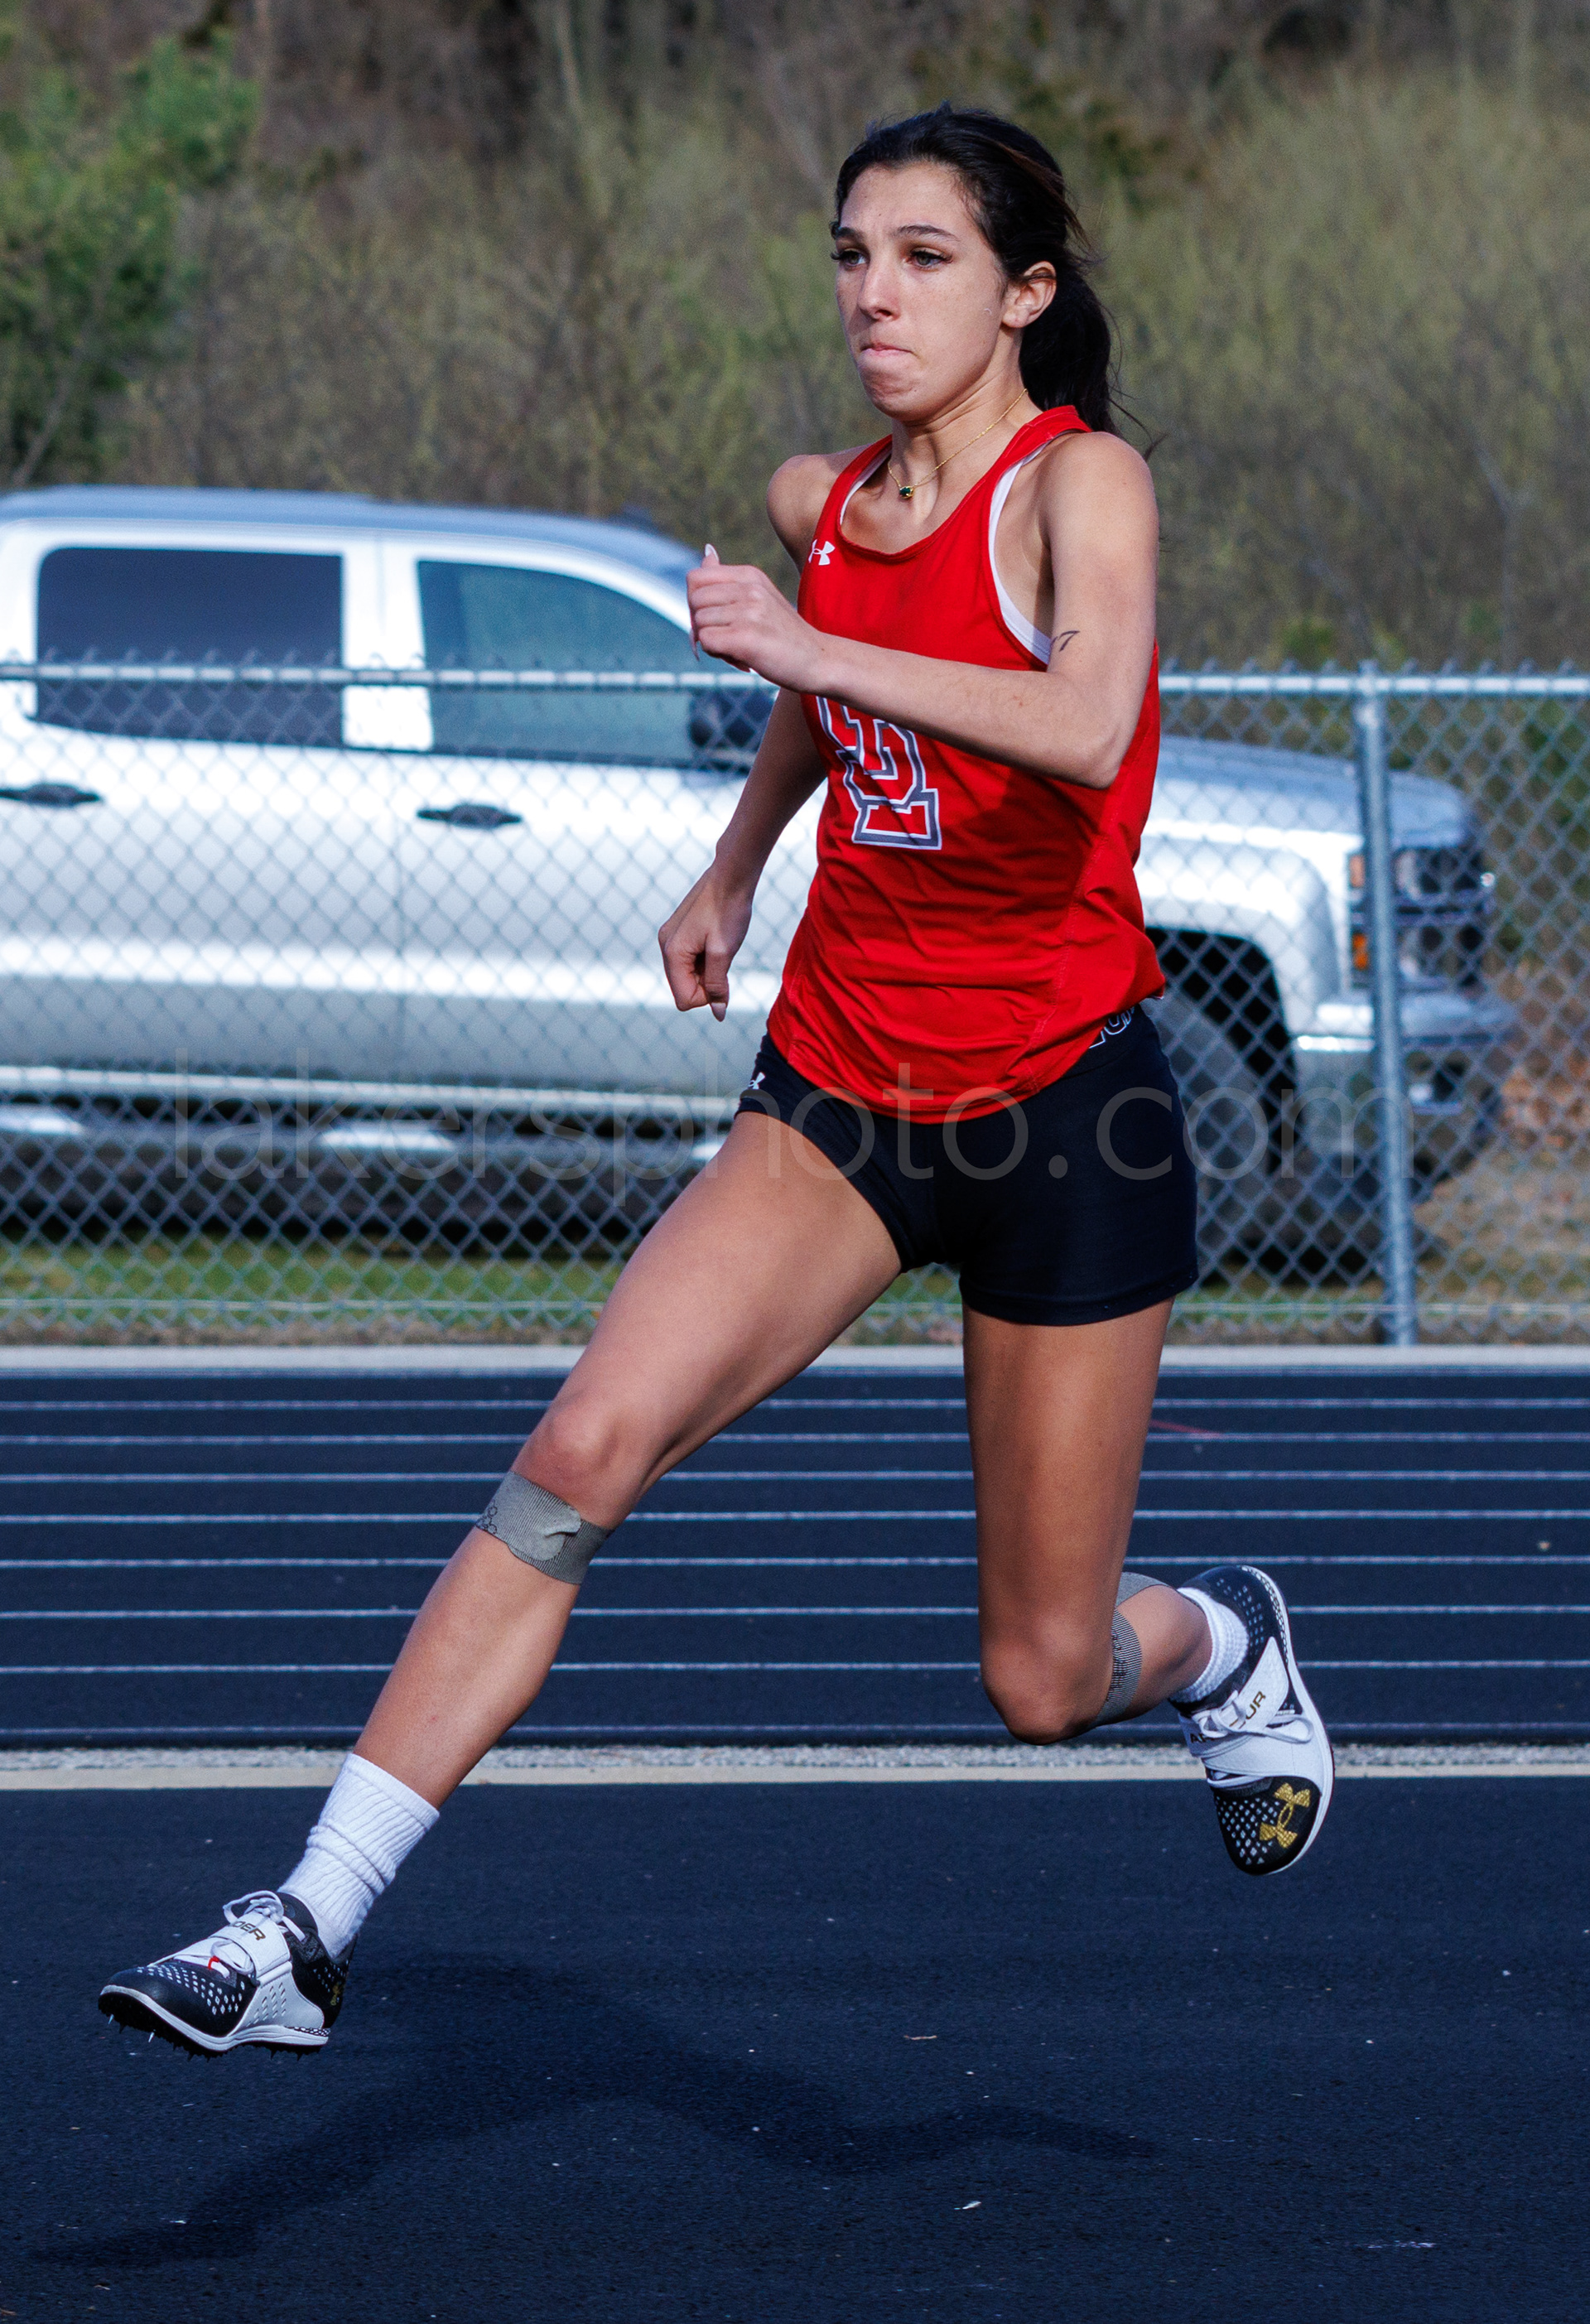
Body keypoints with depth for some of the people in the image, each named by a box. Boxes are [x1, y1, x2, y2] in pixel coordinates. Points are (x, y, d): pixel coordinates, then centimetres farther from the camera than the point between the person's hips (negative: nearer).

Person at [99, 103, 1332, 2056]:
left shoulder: (1082, 483, -13)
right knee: (581, 1453, -18)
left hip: (1062, 1107, -4)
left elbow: (1086, 725, -35)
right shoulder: (821, 504, 5)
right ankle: (304, 1932, -21)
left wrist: (816, 648, -40)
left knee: (1043, 1680, 4)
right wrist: (737, 861, 28)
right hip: (838, 1088, 5)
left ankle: (1223, 1645, 42)